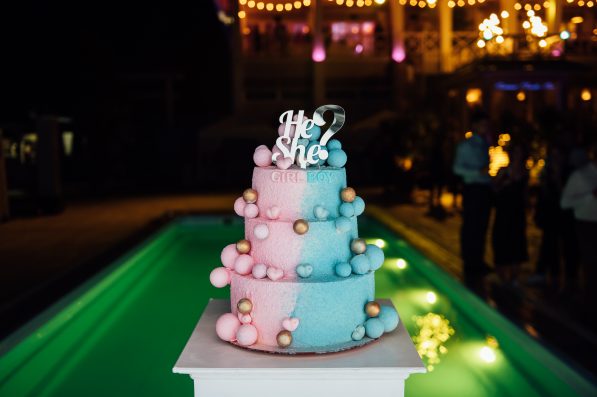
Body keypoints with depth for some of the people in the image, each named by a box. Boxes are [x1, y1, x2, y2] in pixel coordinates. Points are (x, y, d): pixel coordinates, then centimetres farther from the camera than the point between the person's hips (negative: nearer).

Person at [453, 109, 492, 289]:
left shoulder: (485, 145, 17)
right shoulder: (466, 145, -3)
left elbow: (486, 167, 17)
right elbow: (457, 168, -12)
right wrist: (478, 172, -21)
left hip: (485, 188, 7)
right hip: (472, 188, -7)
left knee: (481, 227, 11)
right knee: (470, 227, -4)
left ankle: (479, 262, 21)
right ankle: (469, 264, 3)